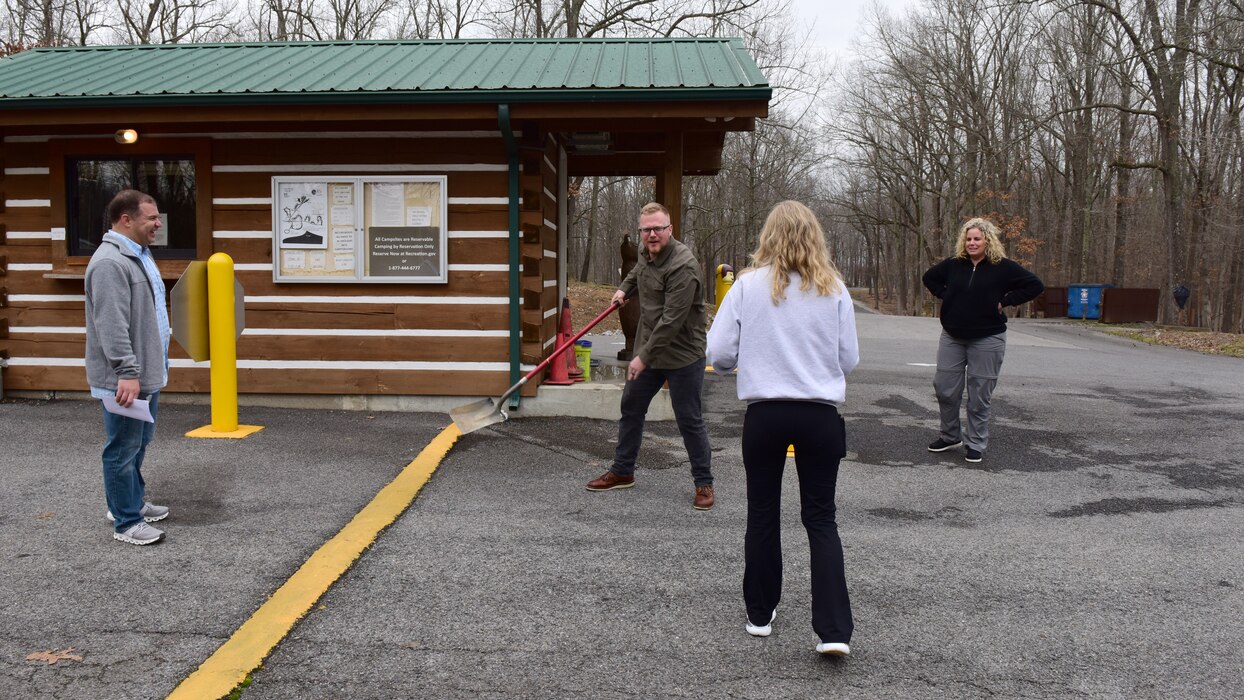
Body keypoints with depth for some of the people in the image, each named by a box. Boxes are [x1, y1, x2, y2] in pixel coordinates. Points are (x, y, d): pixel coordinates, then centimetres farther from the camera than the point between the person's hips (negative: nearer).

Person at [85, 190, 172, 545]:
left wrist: (154, 366, 25)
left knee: (139, 442, 20)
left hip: (146, 373, 10)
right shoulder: (110, 262, -19)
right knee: (123, 448, -1)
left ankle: (133, 502, 34)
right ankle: (126, 522, 7)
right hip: (124, 379, -10)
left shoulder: (138, 255, 14)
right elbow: (112, 325, -25)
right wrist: (127, 372, -27)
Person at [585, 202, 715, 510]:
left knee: (689, 420, 0)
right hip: (647, 351, 9)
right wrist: (624, 289, 16)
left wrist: (644, 356, -27)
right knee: (631, 407, 16)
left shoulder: (683, 266, -25)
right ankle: (622, 471, 32)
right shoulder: (646, 254, 3)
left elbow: (672, 321, -29)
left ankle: (704, 483, 16)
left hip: (682, 355, -8)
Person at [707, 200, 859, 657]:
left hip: (765, 414, -1)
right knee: (821, 518, 10)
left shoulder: (748, 285, -5)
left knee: (763, 515, 14)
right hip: (821, 415, 1)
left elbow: (718, 353, -7)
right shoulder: (834, 289, -1)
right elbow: (850, 360, 3)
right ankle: (834, 630, 3)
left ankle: (760, 615, 27)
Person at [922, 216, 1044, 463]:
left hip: (987, 339, -3)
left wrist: (1005, 301, -10)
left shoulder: (1003, 266, -7)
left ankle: (976, 444, 15)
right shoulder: (954, 264, 2)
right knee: (945, 388, 6)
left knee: (979, 394, 3)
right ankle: (950, 436, 24)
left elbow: (1035, 286, -5)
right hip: (952, 337, 4)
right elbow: (929, 278, 19)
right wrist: (945, 296, 4)